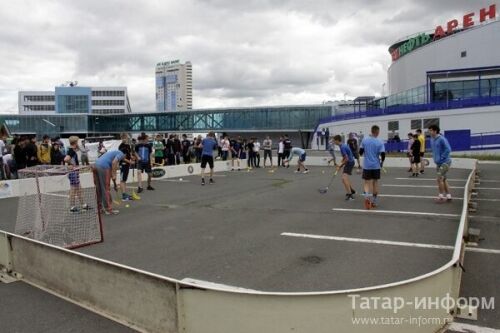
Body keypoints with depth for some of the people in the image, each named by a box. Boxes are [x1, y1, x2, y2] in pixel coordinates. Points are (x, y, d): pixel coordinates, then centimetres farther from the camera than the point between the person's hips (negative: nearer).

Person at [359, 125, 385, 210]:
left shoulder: (364, 140, -4)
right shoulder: (380, 142, -8)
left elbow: (360, 152, 1)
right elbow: (383, 154, -10)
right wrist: (382, 162, 9)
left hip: (366, 165, 0)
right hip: (376, 166, 0)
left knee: (367, 182, 4)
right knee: (375, 182, 14)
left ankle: (367, 196, -25)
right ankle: (374, 202, 20)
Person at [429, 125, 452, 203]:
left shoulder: (441, 139, -17)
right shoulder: (432, 139, 9)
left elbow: (448, 149, -21)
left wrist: (441, 158, -18)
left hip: (445, 162, -9)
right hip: (438, 163, 9)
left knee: (439, 179, -10)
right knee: (444, 179, 13)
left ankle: (441, 196, 1)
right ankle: (448, 196, 21)